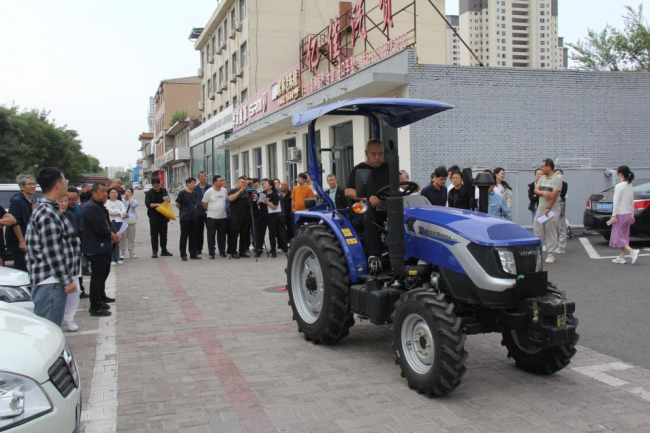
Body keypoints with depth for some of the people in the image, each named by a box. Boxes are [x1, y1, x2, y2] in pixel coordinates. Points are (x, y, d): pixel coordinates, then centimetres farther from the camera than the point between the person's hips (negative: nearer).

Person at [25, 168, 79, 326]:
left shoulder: (47, 210, 16)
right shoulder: (47, 214, -16)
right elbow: (52, 252, -20)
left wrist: (68, 278, 22)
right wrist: (67, 280, -15)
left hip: (53, 280, 10)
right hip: (50, 282, -10)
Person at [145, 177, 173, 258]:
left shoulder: (163, 191, 7)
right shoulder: (149, 193, -4)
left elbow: (168, 200, 17)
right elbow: (147, 204, -12)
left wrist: (167, 200, -7)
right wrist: (157, 204, -23)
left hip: (163, 215, 4)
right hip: (154, 216, -4)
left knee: (164, 233, 9)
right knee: (154, 234, -2)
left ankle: (164, 250, 18)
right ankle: (154, 251, 3)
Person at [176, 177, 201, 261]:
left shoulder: (194, 193, 10)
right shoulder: (182, 193, -8)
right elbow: (177, 204, -3)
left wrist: (192, 210, 10)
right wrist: (184, 211, 7)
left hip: (194, 217, 6)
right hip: (185, 218, -6)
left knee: (193, 236, 9)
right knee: (184, 236, 1)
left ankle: (193, 254, 16)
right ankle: (183, 255, 7)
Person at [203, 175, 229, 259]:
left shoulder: (224, 190, 3)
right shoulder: (209, 192, -9)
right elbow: (203, 203, -1)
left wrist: (222, 208, 10)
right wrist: (211, 210, 4)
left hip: (223, 216, 4)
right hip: (212, 217, -4)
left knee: (222, 235, 10)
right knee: (211, 235, 0)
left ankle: (222, 251, 20)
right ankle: (211, 253, 6)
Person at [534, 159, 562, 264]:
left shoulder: (557, 179, -8)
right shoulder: (542, 178, 13)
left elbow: (554, 195, -15)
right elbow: (536, 190, 5)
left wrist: (548, 209, -18)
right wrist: (543, 193, -17)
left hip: (552, 210, -6)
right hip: (540, 209, 6)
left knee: (551, 233, -2)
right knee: (537, 231, 6)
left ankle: (551, 255, 3)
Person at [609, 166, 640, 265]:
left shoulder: (619, 186, -16)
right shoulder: (631, 187, 8)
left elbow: (616, 202, -18)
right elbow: (632, 202, 12)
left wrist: (613, 216, -16)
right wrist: (632, 215, 18)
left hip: (620, 215, -8)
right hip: (628, 214, 8)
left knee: (618, 236, -2)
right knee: (624, 236, 13)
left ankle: (633, 252, -18)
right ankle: (621, 257, 16)